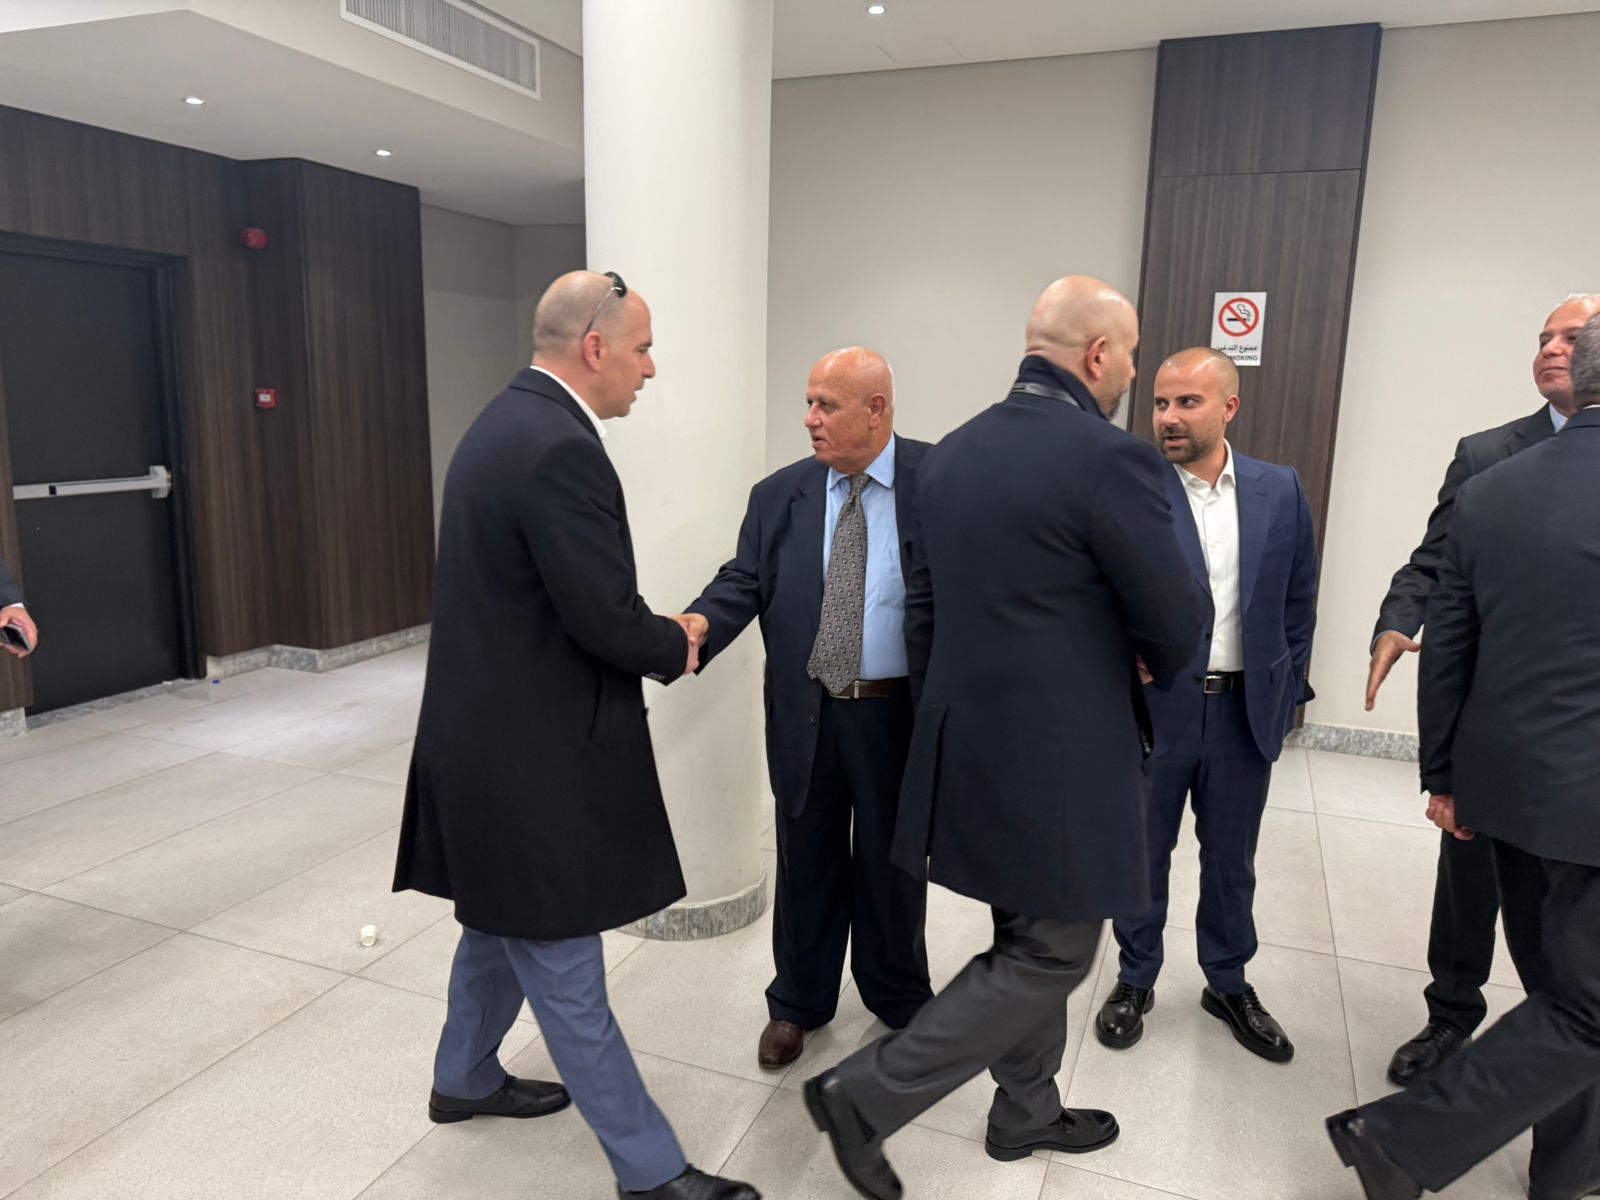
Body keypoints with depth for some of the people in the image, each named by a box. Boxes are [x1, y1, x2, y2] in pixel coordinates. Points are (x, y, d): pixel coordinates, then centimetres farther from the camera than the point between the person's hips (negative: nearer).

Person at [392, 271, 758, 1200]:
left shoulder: (508, 422, 9)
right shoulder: (561, 447, -23)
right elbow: (608, 620, -23)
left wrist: (653, 633, 8)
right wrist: (676, 648, -4)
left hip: (493, 732, 10)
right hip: (531, 752, -10)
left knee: (505, 924, 27)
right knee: (566, 973, 4)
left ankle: (465, 1078, 48)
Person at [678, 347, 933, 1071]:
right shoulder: (778, 496, 2)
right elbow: (744, 580, -3)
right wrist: (700, 624, -25)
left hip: (900, 714, -2)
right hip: (807, 714, 2)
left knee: (891, 862, 17)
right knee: (807, 863, 16)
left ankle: (898, 998, 42)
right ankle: (798, 1003, 38)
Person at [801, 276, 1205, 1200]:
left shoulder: (951, 455, 5)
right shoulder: (1110, 458, -18)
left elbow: (922, 610, 10)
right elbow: (1178, 628, -12)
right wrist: (1148, 669, 11)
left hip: (970, 745, 8)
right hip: (1061, 760, -8)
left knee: (1030, 941, 24)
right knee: (1050, 959, 10)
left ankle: (1027, 1112, 41)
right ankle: (867, 1096, 13)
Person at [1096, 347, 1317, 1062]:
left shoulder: (1281, 491, 2)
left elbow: (1298, 602, 9)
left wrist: (1286, 692, 8)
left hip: (1245, 710, 3)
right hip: (1153, 707, -3)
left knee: (1231, 860, 18)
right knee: (1143, 855, 13)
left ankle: (1229, 984, 39)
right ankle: (1135, 982, 34)